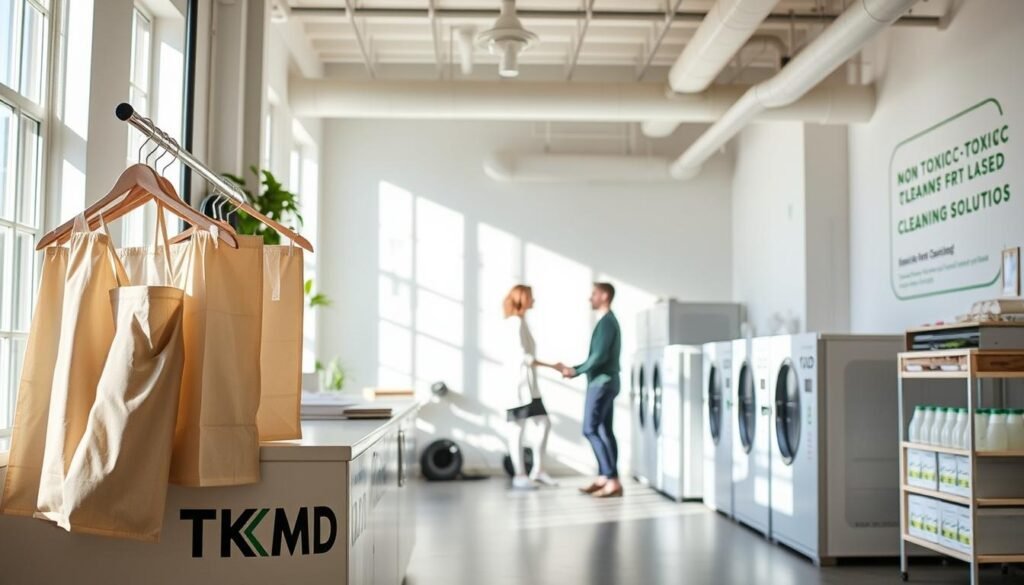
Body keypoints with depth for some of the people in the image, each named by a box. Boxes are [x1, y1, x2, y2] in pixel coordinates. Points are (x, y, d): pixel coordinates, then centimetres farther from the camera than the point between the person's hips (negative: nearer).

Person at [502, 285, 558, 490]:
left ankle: (538, 470, 12)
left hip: (527, 383, 10)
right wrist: (552, 366, -17)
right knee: (518, 428, -5)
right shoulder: (516, 322, -11)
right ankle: (519, 476, -1)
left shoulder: (520, 322, 18)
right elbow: (522, 356, -19)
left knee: (544, 423, 8)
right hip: (518, 382, -10)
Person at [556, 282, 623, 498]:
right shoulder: (608, 321, 17)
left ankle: (613, 480, -13)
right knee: (604, 431, 9)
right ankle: (604, 478, 12)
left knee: (590, 429, -11)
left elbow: (600, 356, -23)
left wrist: (576, 371, -11)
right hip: (604, 382, 10)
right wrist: (573, 369, 12)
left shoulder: (606, 322, -14)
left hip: (602, 383, -10)